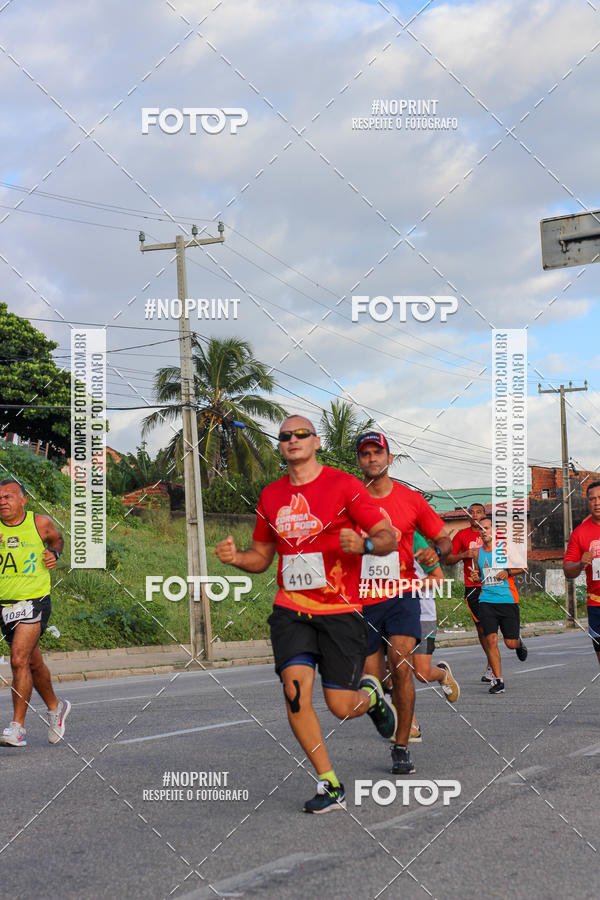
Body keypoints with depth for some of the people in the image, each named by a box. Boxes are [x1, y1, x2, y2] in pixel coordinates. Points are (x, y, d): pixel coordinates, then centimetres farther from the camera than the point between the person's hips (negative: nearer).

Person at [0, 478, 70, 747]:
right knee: (34, 664, 16)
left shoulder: (41, 523, -2)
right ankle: (55, 707, 40)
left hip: (34, 602, -3)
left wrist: (54, 553, -2)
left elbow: (57, 539, 18)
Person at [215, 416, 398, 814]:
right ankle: (330, 786, -1)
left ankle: (371, 696, 36)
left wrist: (364, 544, -28)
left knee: (341, 706, -3)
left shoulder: (343, 485, -4)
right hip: (291, 609, 3)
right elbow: (262, 555, 20)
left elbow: (389, 536, -6)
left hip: (340, 610, -3)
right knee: (296, 690, -15)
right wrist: (236, 557, -2)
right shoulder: (271, 496, 10)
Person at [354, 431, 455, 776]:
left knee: (401, 667, -19)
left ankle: (402, 748, -8)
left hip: (401, 595, -1)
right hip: (363, 601, 1)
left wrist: (436, 551, -9)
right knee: (372, 681, 1)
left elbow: (444, 538, 12)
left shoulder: (411, 499, 4)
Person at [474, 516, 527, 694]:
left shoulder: (506, 547, -1)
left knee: (510, 643, 1)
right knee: (491, 640, -12)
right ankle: (497, 679, -4)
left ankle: (519, 643, 39)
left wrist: (508, 572, -13)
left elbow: (524, 566, 4)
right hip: (487, 601, 2)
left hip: (508, 599, -2)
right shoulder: (478, 552, 10)